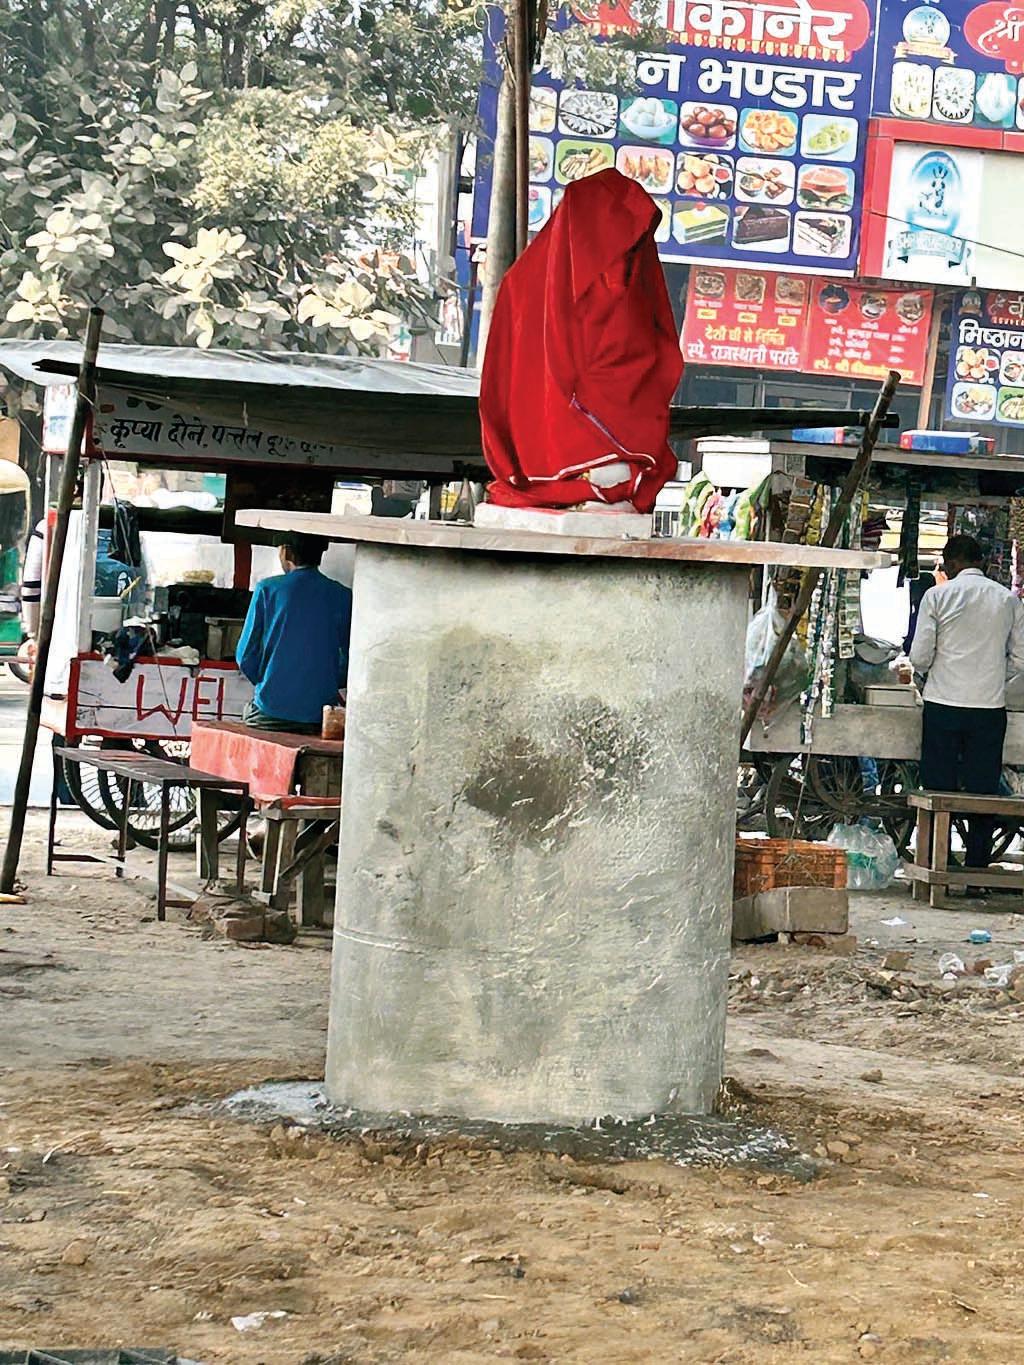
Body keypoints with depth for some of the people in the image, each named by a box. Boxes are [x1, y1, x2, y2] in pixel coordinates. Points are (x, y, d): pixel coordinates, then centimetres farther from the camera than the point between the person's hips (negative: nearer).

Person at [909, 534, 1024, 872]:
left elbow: (920, 657, -6)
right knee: (983, 791, 6)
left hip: (943, 704, -1)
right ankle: (978, 868, 5)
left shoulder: (938, 596, -2)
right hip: (990, 706, 1)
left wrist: (924, 667, 16)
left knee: (939, 790, 5)